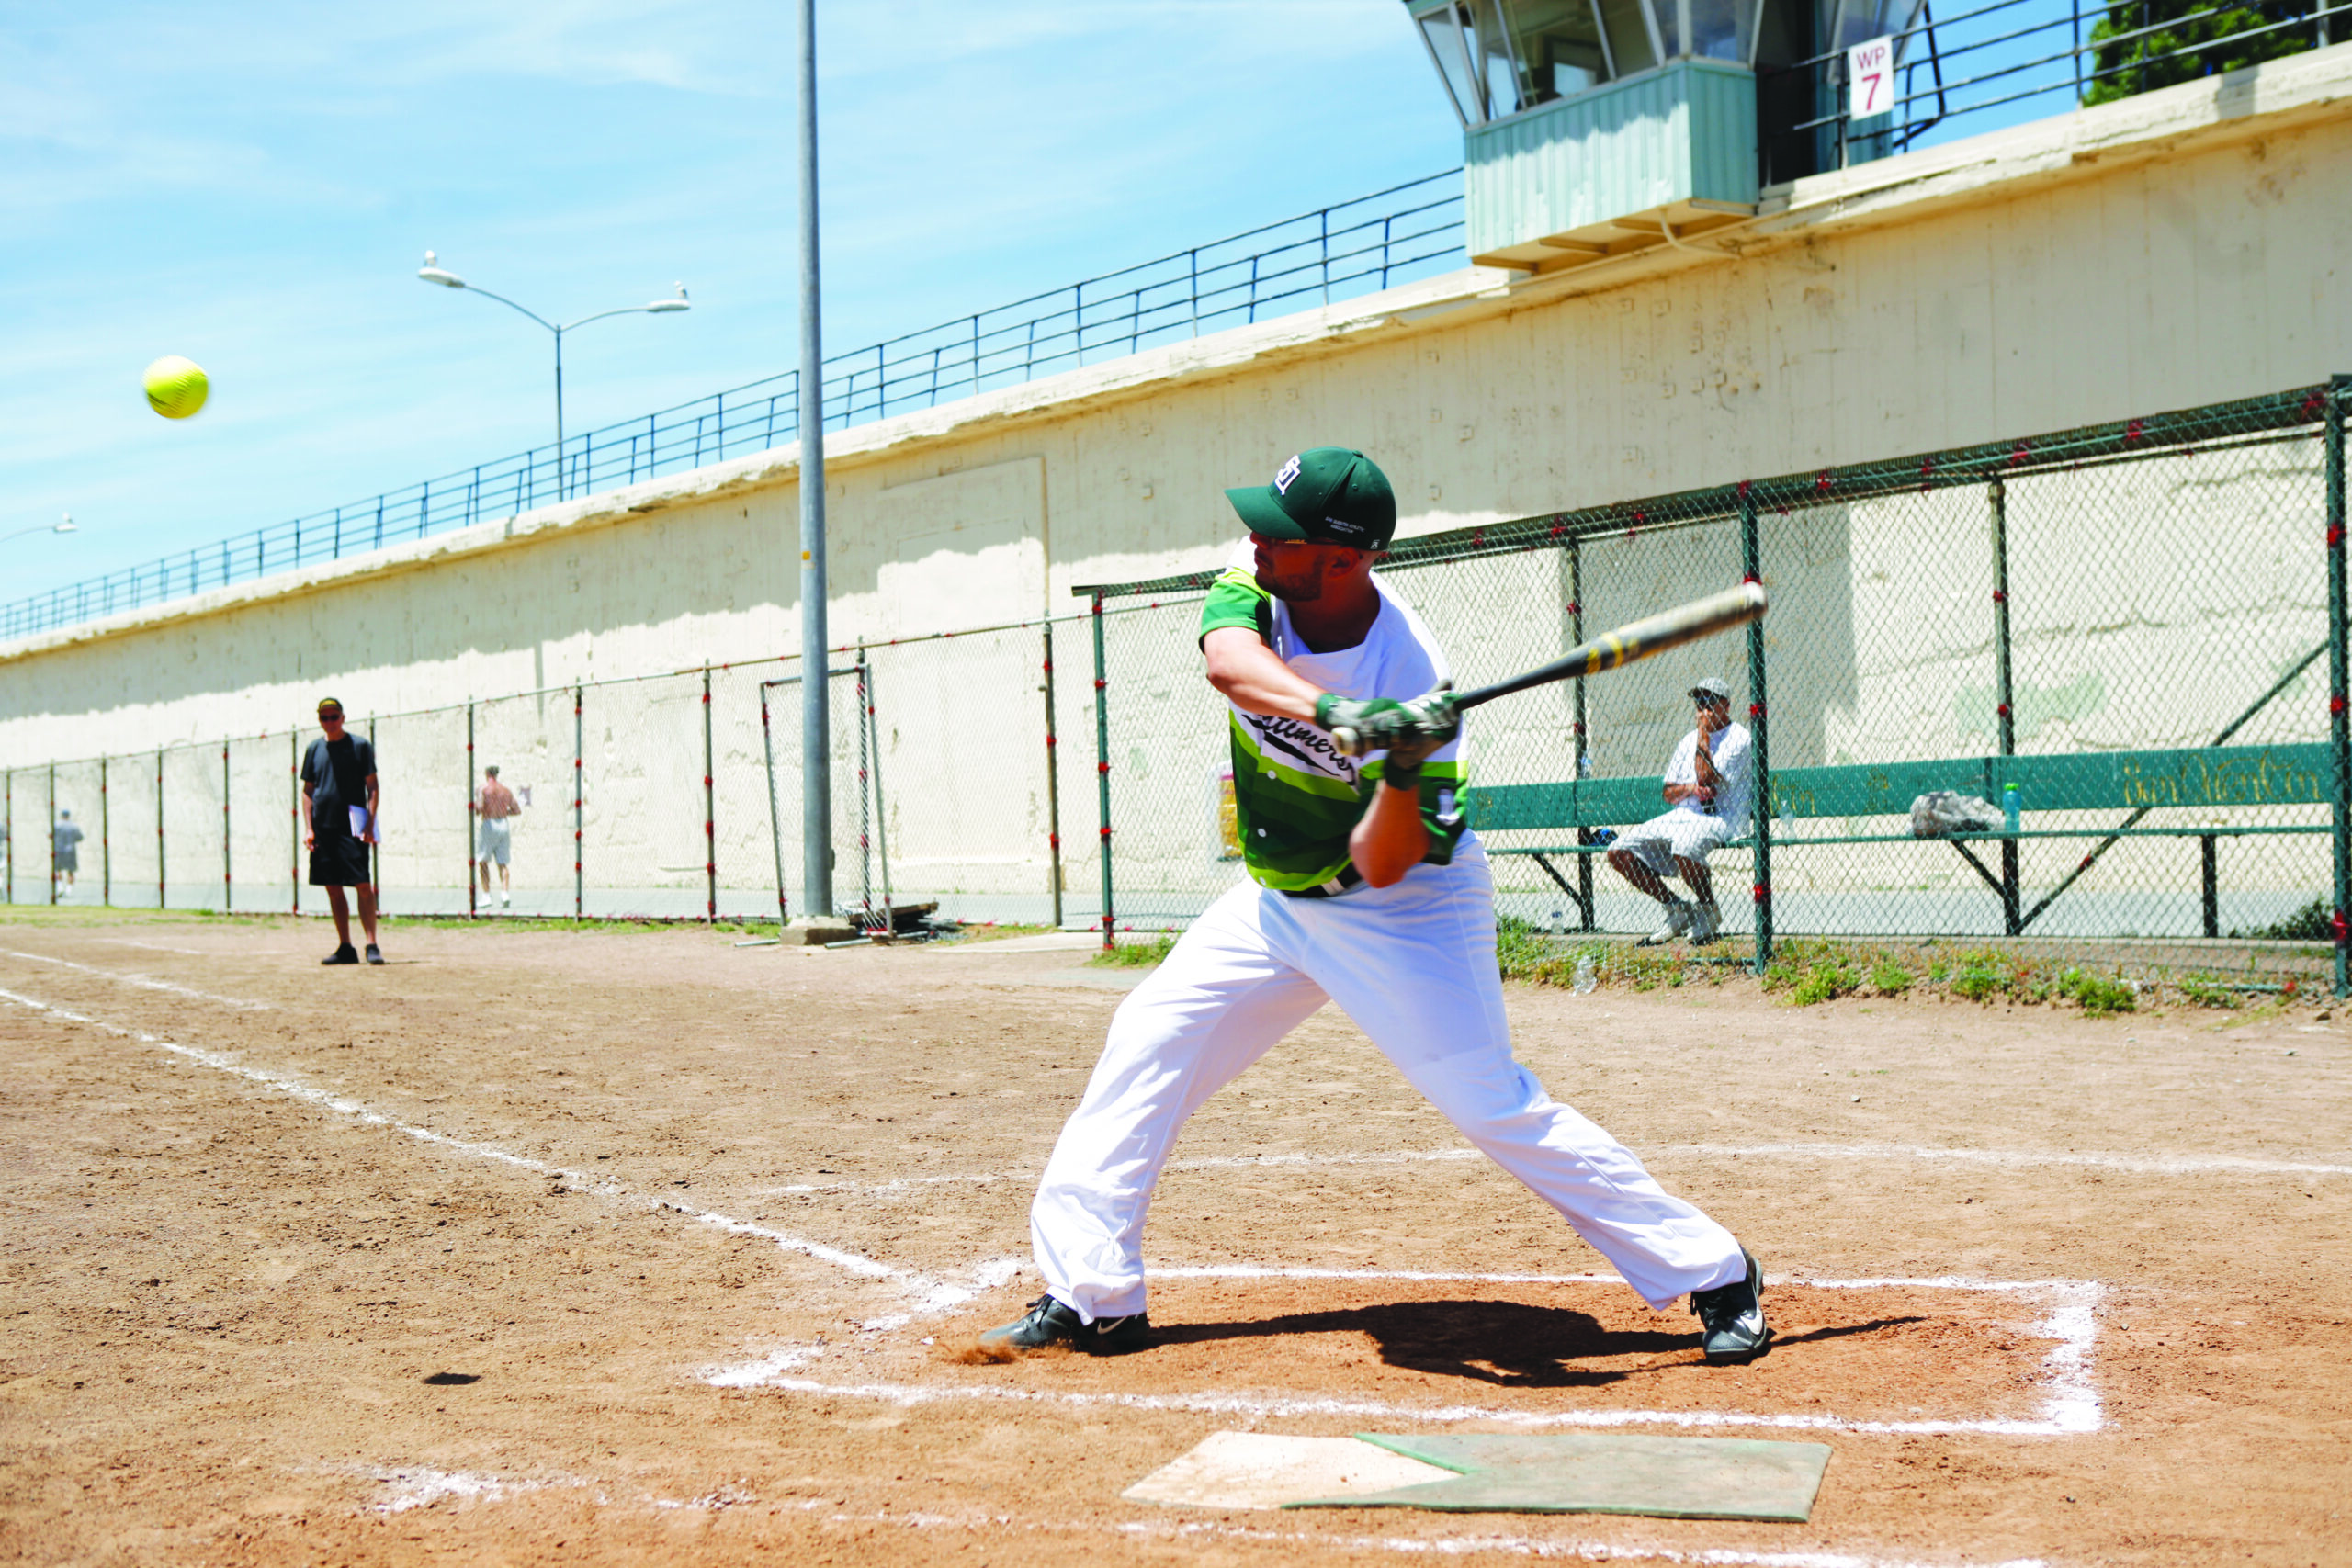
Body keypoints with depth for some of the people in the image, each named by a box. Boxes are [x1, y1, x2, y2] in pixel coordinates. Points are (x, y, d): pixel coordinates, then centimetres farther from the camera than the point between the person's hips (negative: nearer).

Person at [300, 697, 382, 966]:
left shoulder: (360, 746, 0)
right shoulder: (314, 749, 11)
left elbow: (372, 787, -2)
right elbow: (307, 791, 14)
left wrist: (370, 824, -12)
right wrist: (308, 828, 3)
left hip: (352, 828, -4)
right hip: (323, 830, 4)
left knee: (363, 886, -11)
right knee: (333, 890, 6)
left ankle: (372, 945, -9)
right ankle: (345, 948, 12)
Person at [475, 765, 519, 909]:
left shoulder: (484, 789, -3)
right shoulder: (506, 790, 11)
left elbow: (479, 808, -14)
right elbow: (517, 810, 14)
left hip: (489, 825, -4)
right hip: (504, 825, 4)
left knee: (483, 861, 4)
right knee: (502, 863, 4)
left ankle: (486, 895, -4)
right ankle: (505, 894, -12)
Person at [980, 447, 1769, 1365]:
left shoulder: (1410, 684, -28)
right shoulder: (1257, 585, -14)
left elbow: (1381, 866, -27)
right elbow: (1230, 661, -38)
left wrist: (1403, 772, -45)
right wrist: (1331, 709, -55)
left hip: (1404, 909, -6)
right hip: (1280, 899, 7)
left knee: (1495, 1108, -13)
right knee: (1144, 1044, 0)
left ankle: (1713, 1274, 0)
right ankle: (1091, 1296, 9)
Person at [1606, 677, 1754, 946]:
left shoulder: (1738, 738, -3)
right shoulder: (1689, 740, 19)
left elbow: (1709, 784, -16)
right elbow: (1669, 793, 15)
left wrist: (1703, 737, -10)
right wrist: (1689, 789, -8)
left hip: (1721, 819, -7)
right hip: (1681, 817, 7)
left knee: (1684, 846, -41)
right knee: (1620, 851, -9)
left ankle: (1709, 910, -12)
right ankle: (1675, 908, 3)